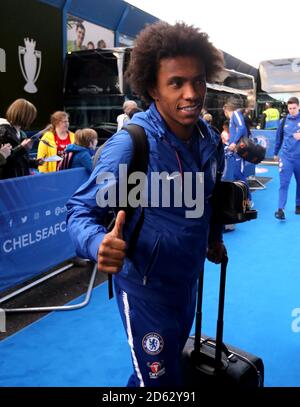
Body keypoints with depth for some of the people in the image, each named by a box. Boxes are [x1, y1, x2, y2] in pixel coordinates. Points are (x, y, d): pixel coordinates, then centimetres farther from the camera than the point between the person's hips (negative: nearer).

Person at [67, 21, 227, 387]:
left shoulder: (208, 140, -4)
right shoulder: (130, 144, -26)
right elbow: (81, 210, -23)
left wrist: (214, 237, 14)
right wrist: (99, 243, -42)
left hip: (188, 280, 7)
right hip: (146, 286, -7)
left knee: (176, 360, 29)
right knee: (159, 380, 9)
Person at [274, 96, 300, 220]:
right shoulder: (284, 121, 4)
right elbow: (279, 138, 14)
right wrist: (275, 153, 20)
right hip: (286, 157, 0)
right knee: (284, 183, -6)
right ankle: (280, 209, -8)